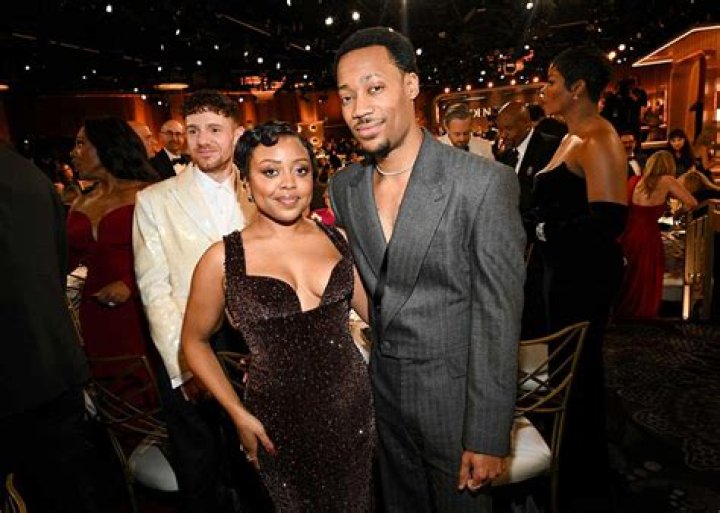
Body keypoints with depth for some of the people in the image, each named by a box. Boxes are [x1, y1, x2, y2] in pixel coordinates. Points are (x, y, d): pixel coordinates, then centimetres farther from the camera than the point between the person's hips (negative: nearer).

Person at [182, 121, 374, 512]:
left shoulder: (338, 239, -2)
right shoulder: (222, 259, -10)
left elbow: (373, 308, 9)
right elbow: (195, 342, 2)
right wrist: (239, 414, -2)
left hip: (354, 407, 3)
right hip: (279, 419, -2)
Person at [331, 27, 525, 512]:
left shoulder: (485, 183, -19)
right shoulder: (343, 186, -1)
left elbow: (497, 318, -17)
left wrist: (488, 437, -14)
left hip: (453, 394, -4)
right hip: (379, 390, 5)